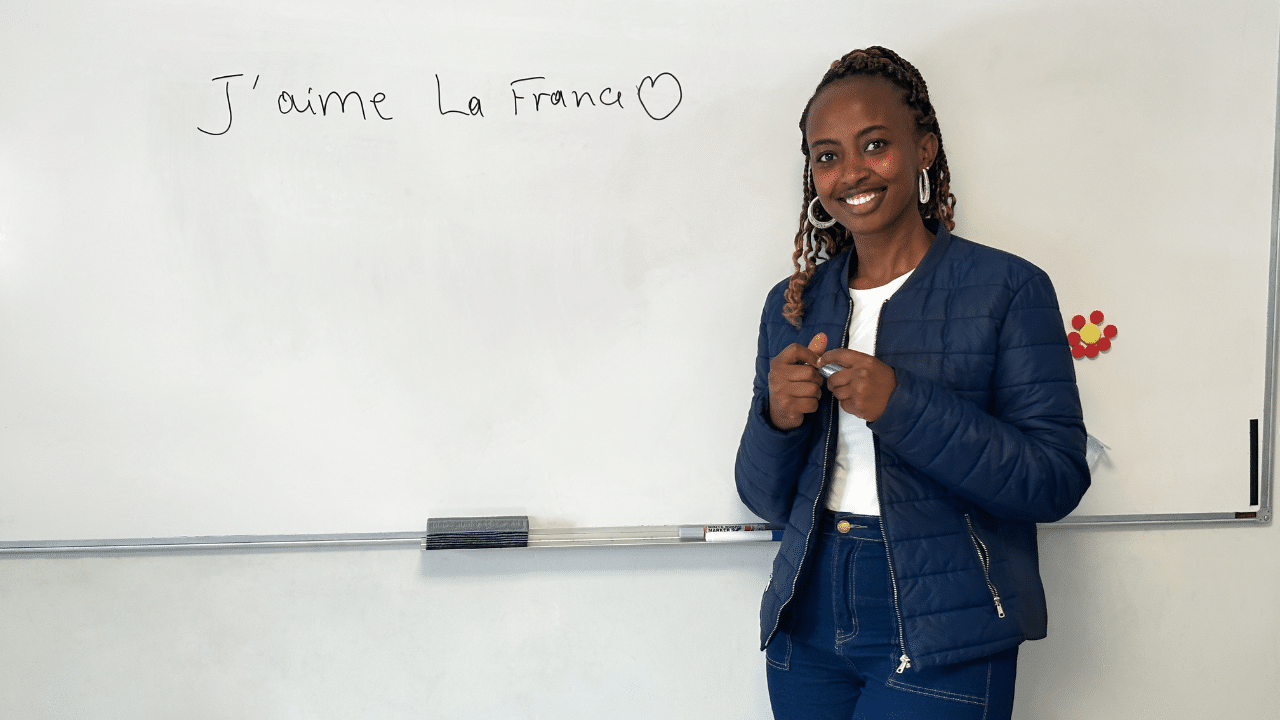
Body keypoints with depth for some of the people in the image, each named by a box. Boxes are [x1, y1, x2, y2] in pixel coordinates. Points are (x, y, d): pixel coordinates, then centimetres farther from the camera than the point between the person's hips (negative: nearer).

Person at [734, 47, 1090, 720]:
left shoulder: (1008, 288, -6)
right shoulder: (791, 304, 6)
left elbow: (1057, 481, -14)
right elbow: (765, 499, 7)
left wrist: (901, 405, -23)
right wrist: (777, 419, -14)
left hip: (944, 643, -4)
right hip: (808, 621, 5)